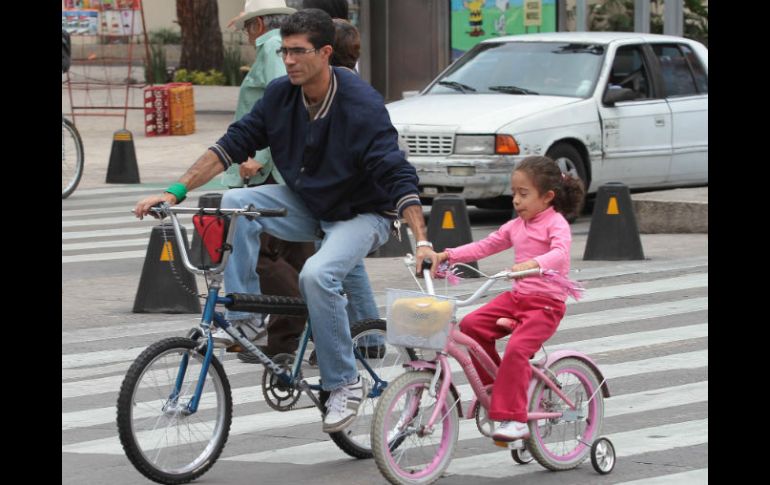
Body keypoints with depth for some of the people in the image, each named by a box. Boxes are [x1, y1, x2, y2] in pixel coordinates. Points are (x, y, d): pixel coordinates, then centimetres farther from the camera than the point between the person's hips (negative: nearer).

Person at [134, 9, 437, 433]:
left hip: (361, 212, -6)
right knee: (233, 203, -19)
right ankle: (243, 317, -15)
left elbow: (398, 176, -28)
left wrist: (422, 242, -38)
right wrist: (174, 192, -13)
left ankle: (345, 383, -15)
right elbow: (232, 144, -5)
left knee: (317, 275, -33)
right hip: (305, 204, 6)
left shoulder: (362, 106, -24)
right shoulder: (281, 95, -8)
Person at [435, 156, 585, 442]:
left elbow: (560, 253, -28)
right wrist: (448, 255, 6)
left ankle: (514, 420, -25)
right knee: (471, 324, -11)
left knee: (516, 348, -26)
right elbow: (484, 247, 18)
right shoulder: (515, 226, 15)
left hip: (547, 303, -7)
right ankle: (492, 386, 4)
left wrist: (531, 264, -47)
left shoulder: (556, 223, -9)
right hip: (517, 297, 8)